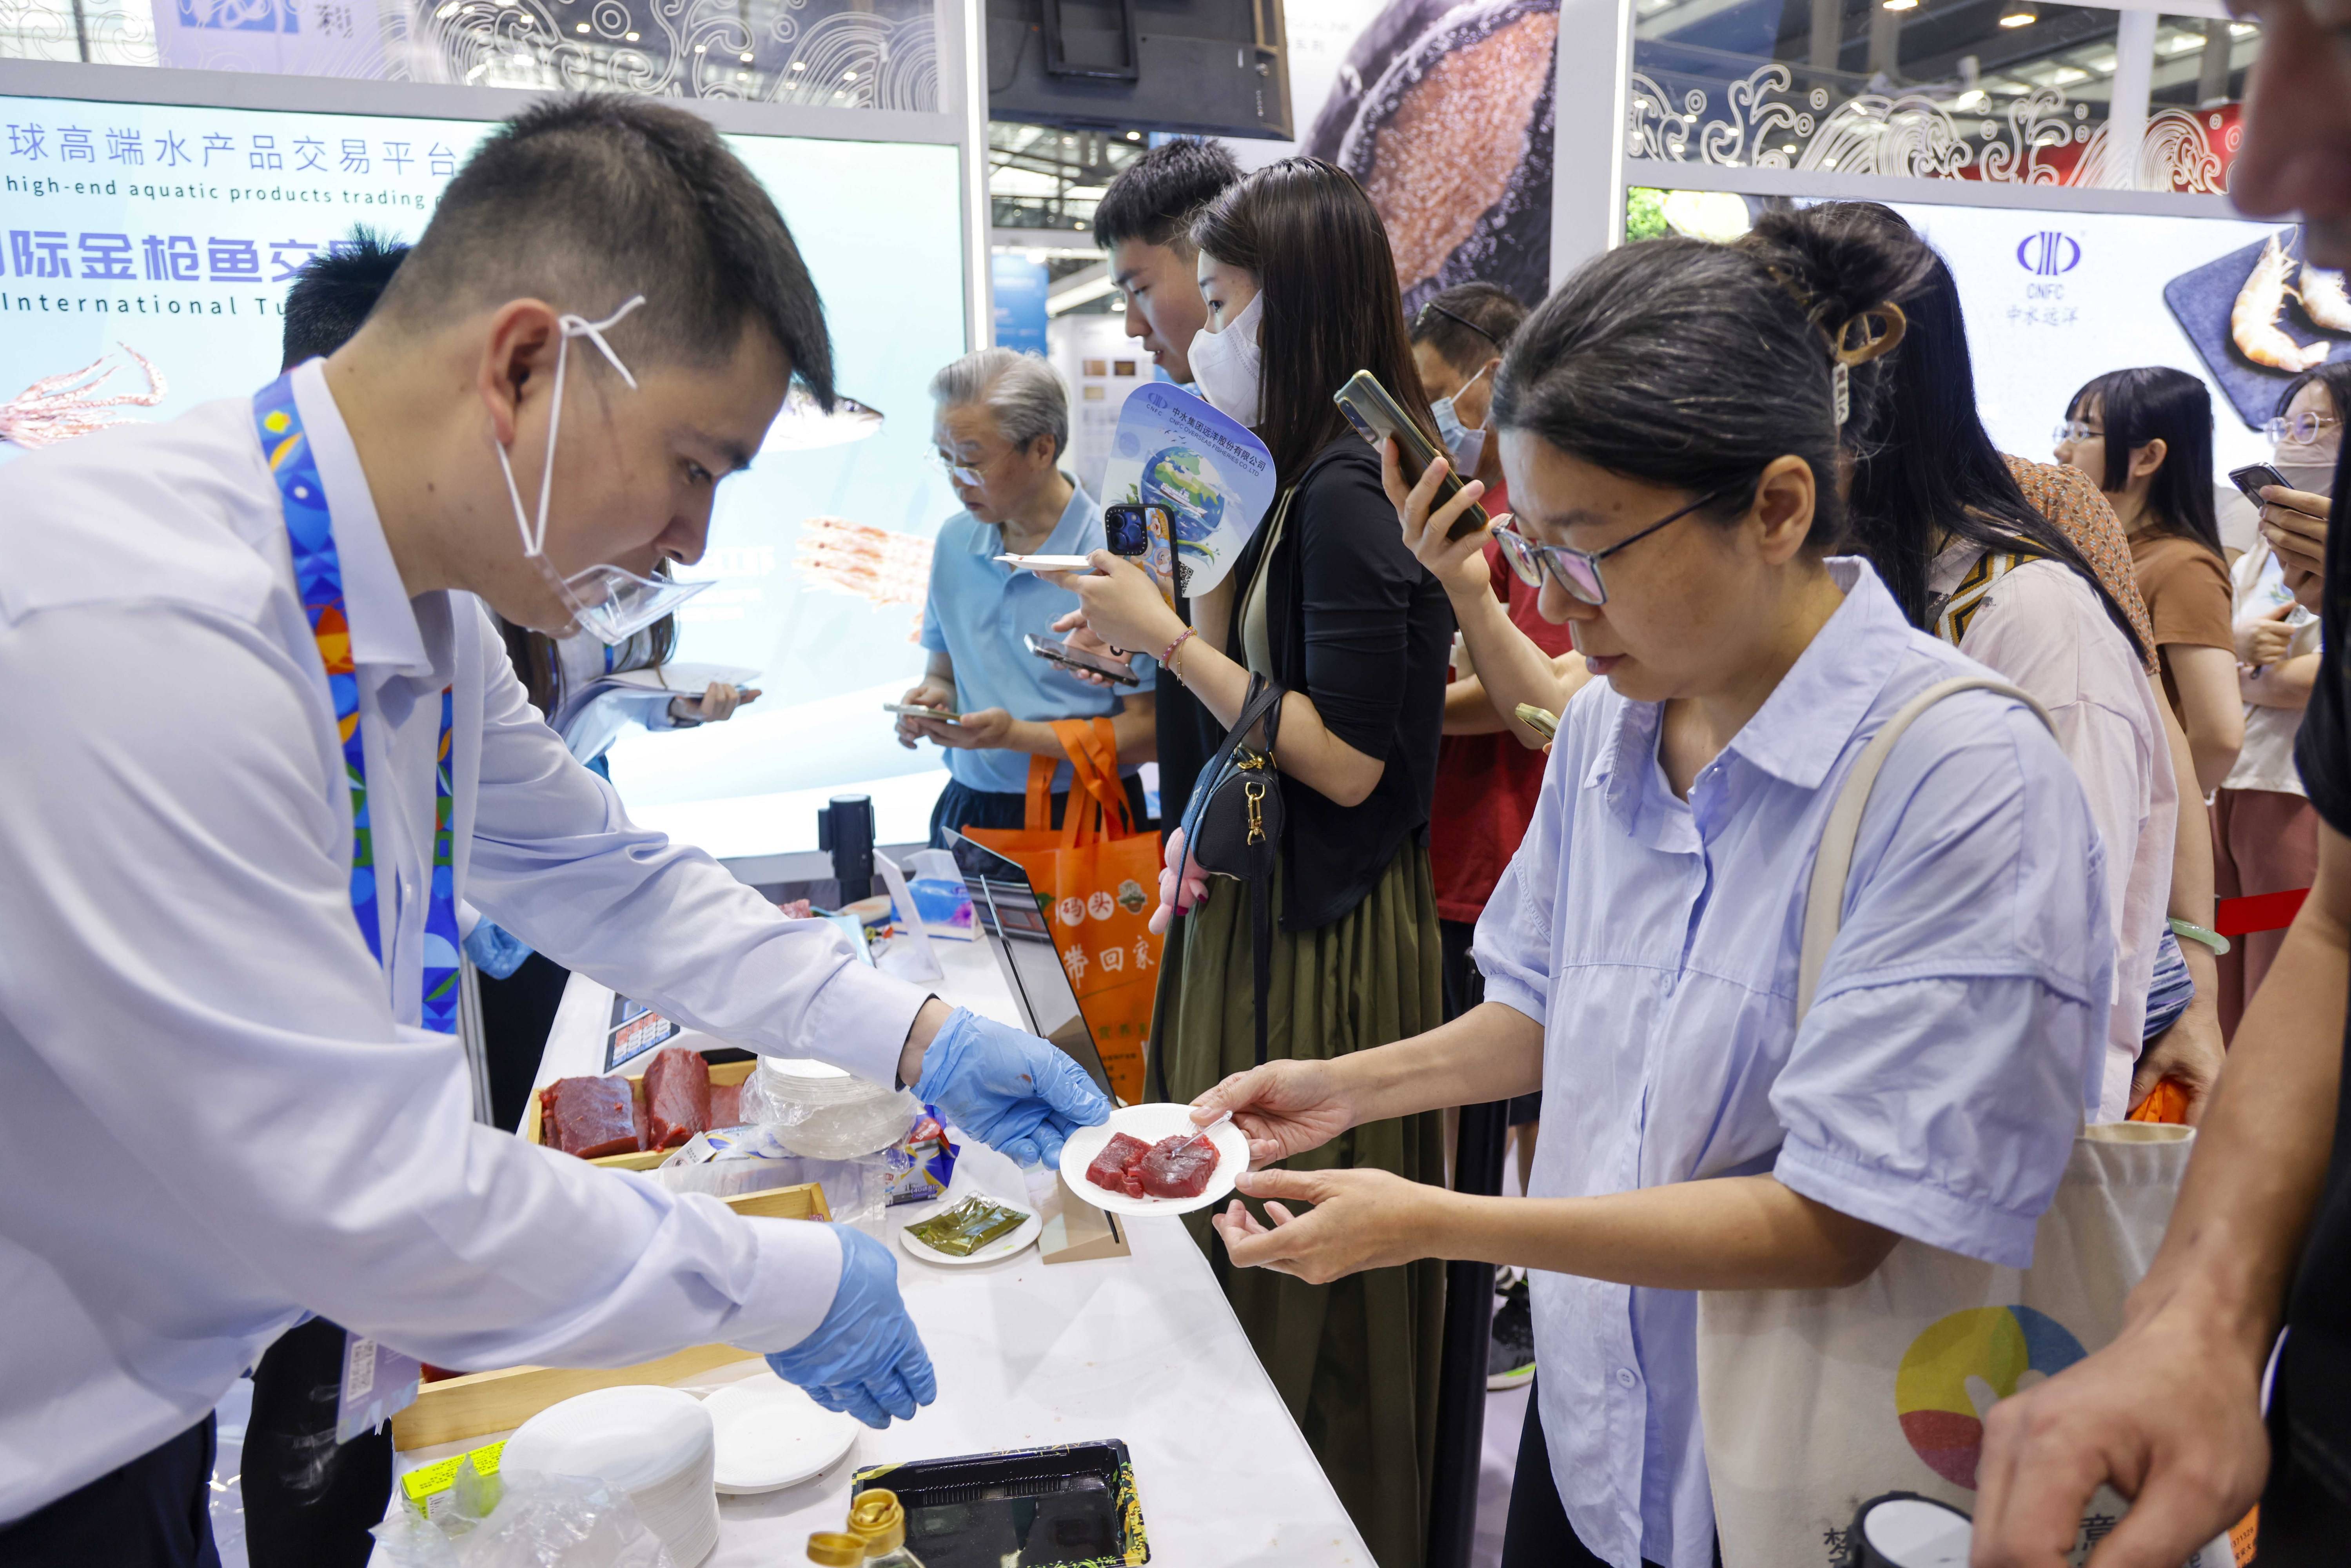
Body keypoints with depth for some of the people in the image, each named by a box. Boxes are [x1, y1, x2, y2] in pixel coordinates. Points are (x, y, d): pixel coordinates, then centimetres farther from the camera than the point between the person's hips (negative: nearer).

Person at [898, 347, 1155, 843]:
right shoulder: (954, 542, 11)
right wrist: (932, 697, -1)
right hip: (968, 813, 5)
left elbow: (1149, 732, -10)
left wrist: (1017, 735, -18)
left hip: (1081, 821, -5)